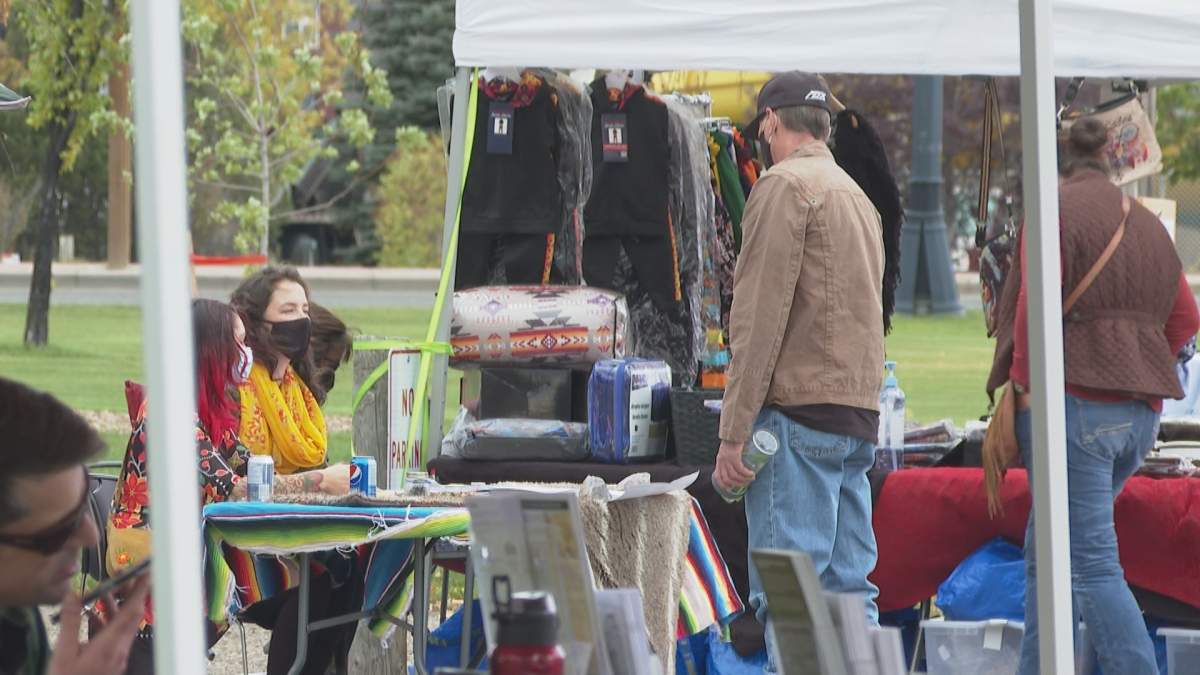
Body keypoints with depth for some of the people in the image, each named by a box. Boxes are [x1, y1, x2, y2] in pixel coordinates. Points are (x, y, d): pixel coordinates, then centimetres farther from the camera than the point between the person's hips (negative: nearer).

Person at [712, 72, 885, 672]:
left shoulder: (785, 185, -5)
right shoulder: (858, 197, 23)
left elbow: (761, 317, -12)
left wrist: (734, 432, -13)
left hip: (799, 414, -9)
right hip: (858, 418, 9)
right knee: (848, 588, 8)